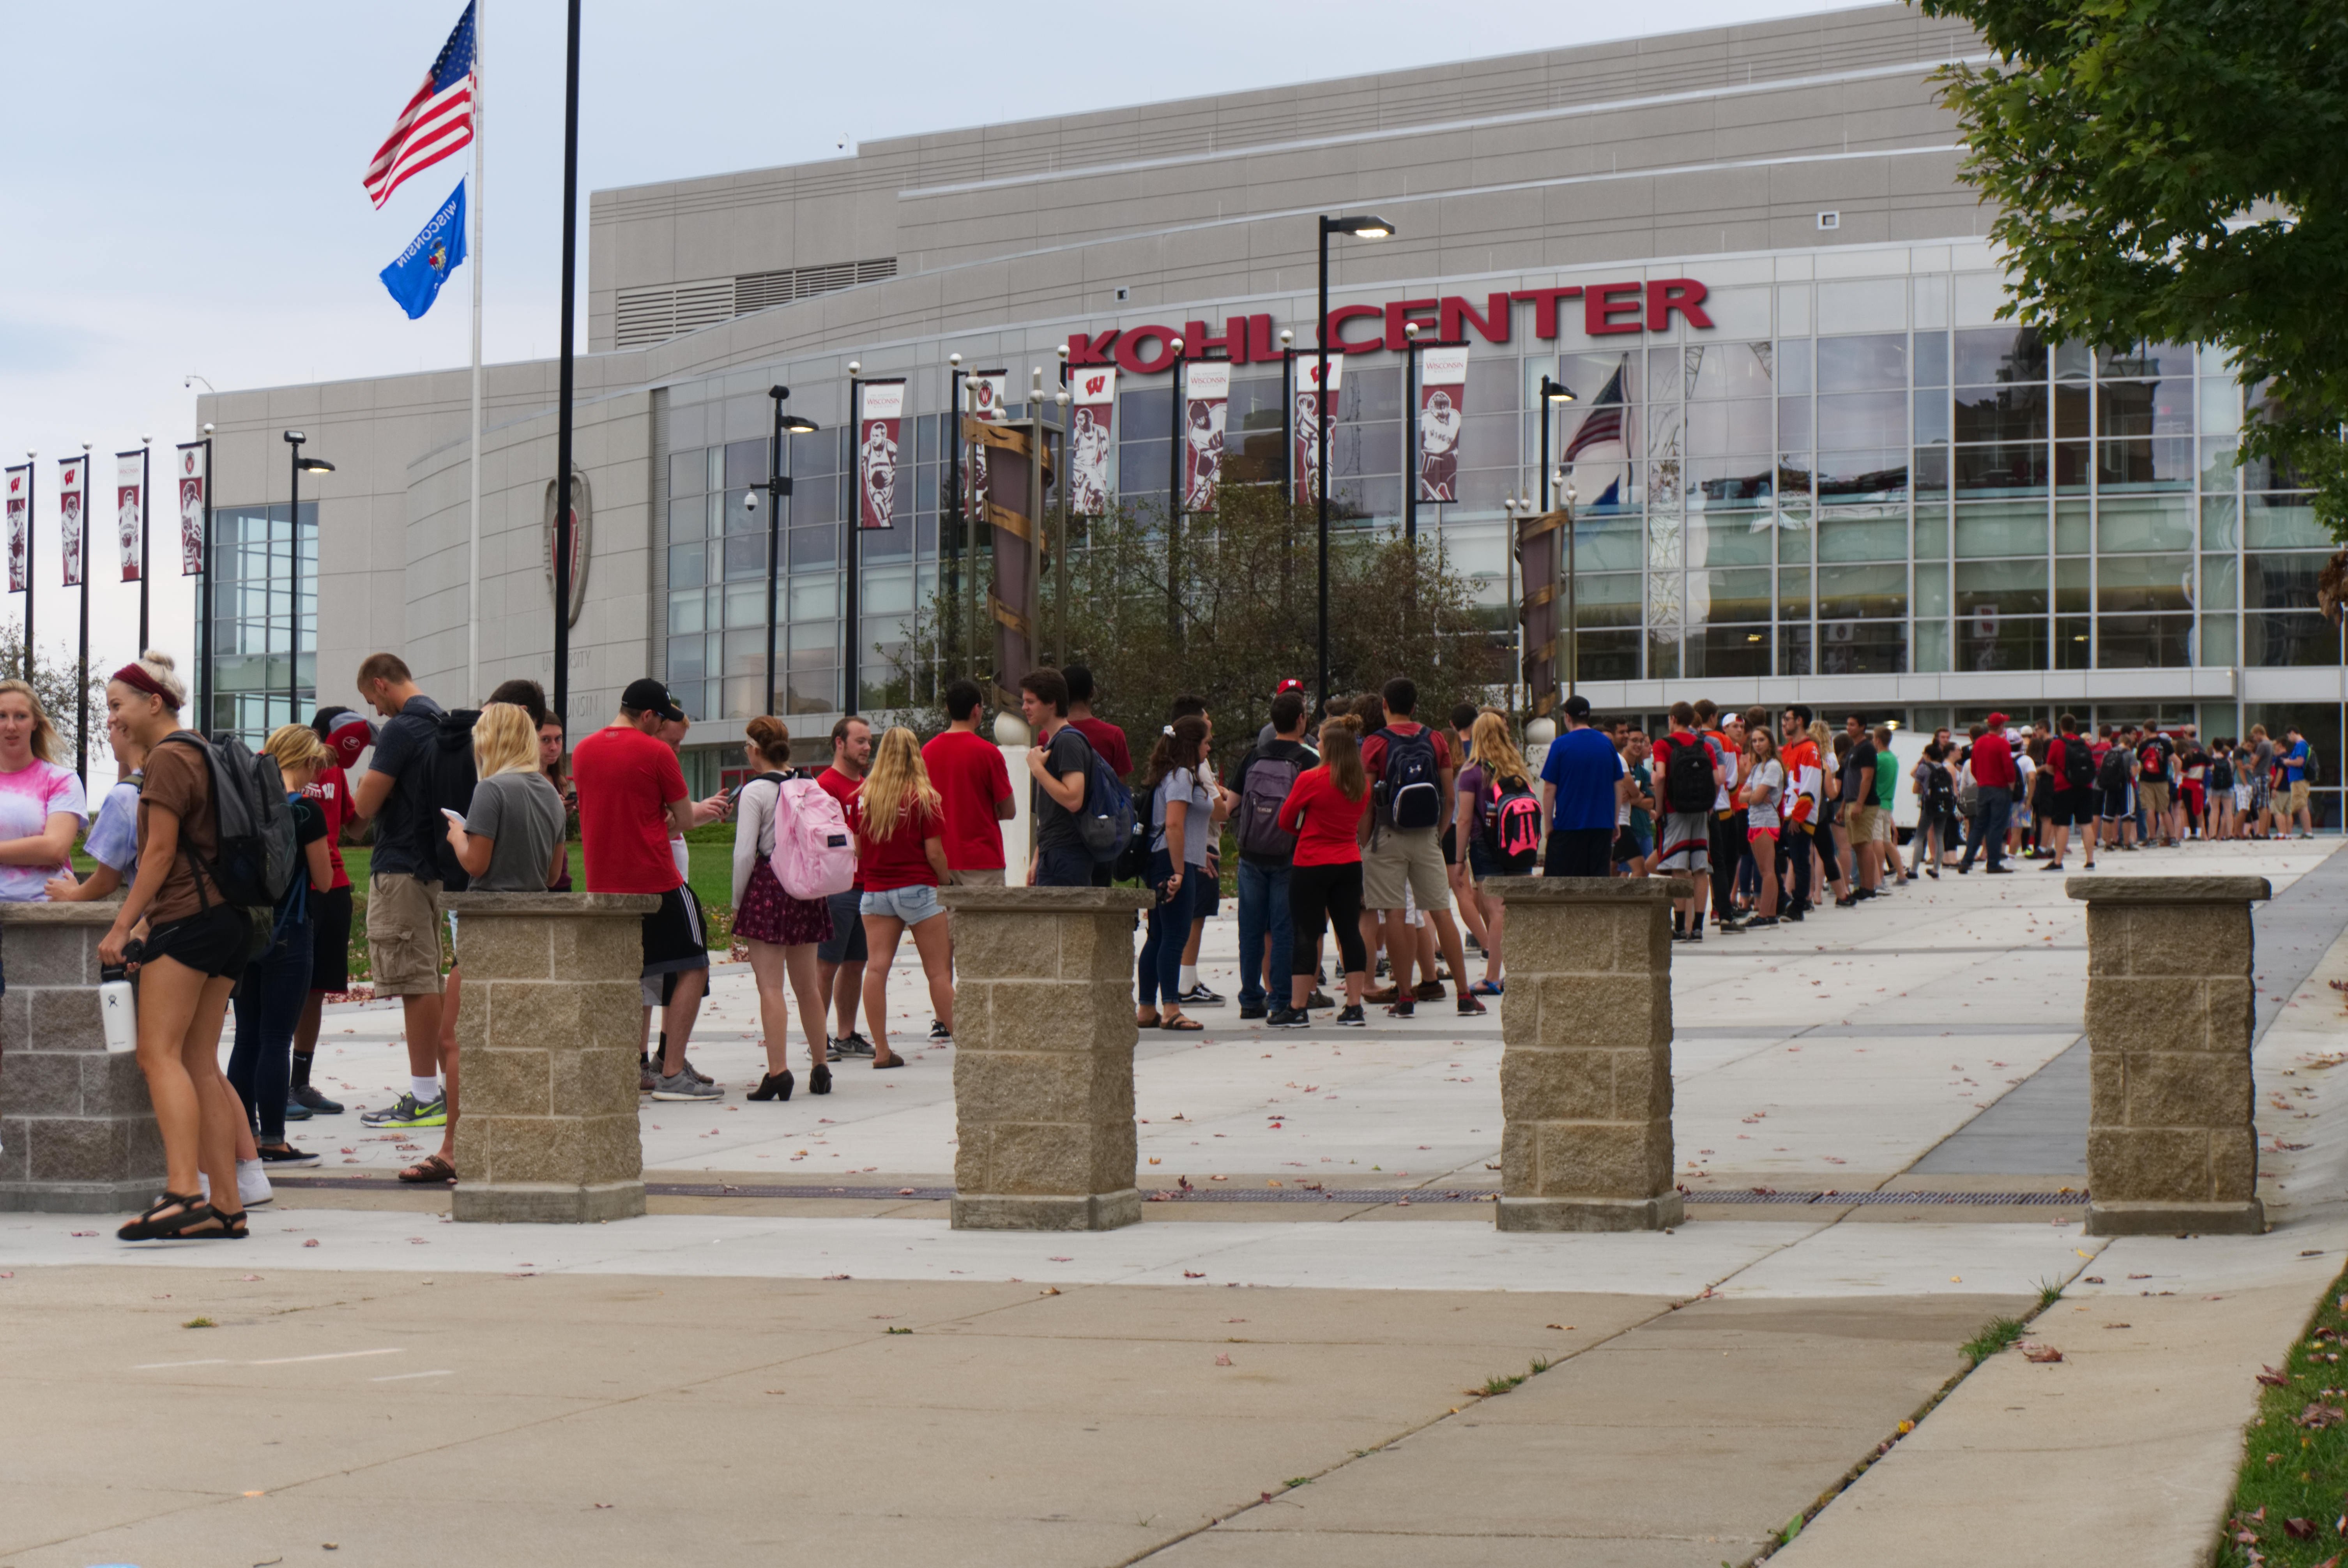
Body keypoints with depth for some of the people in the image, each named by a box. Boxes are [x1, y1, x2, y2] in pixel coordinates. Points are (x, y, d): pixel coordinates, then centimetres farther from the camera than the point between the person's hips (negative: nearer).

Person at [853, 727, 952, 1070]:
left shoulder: (863, 796, 1)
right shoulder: (923, 798, -7)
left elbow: (856, 849, 6)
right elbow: (934, 853, -8)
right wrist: (947, 885, 8)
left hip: (875, 890, 3)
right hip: (917, 888, -3)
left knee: (877, 967, -2)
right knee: (938, 970, 2)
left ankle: (881, 1050, -4)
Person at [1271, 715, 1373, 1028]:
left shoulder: (1310, 780, -13)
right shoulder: (1362, 783, 3)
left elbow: (1286, 820, -2)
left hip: (1312, 865, -5)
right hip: (1350, 864, 5)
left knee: (1305, 935, -1)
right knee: (1350, 932, 7)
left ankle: (1297, 1010, 0)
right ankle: (1354, 1008, 7)